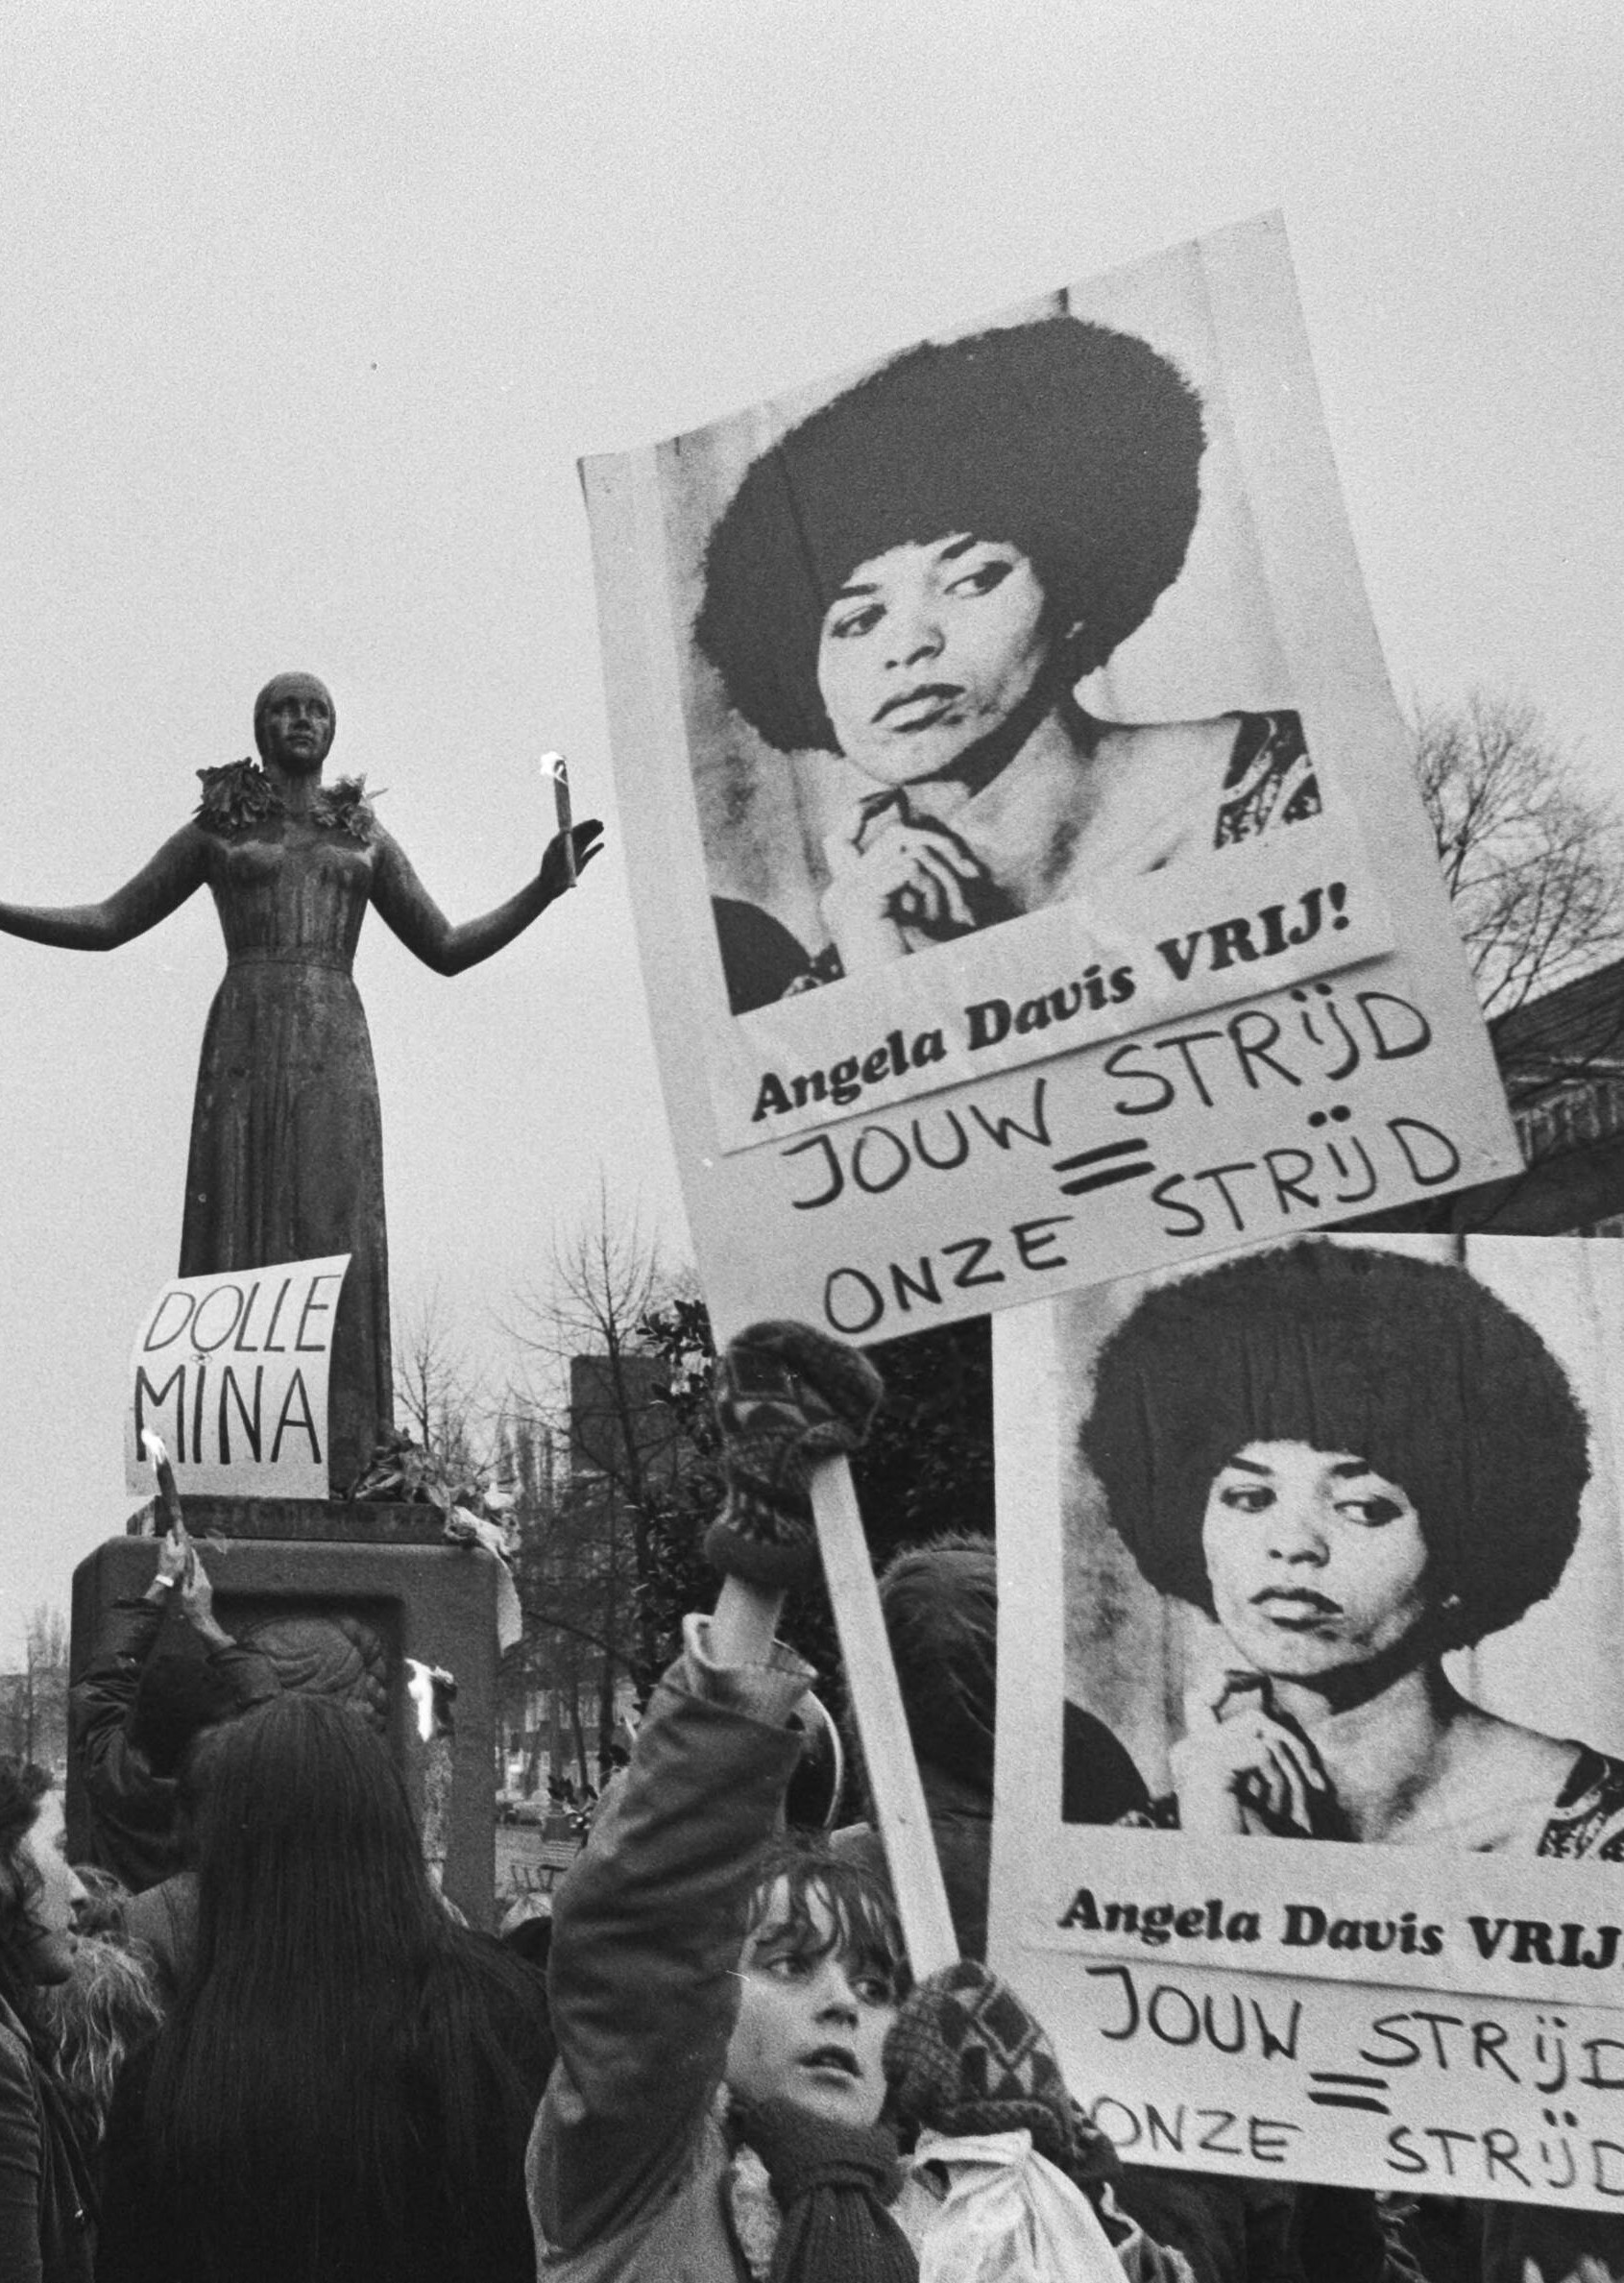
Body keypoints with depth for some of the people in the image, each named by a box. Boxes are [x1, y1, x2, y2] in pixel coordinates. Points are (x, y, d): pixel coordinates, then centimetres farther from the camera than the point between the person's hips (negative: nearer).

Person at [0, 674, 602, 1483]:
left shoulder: (364, 835, 20)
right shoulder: (216, 826, 15)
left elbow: (446, 951, 18)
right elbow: (106, 924, 16)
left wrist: (546, 886, 6)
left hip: (332, 1054, 1)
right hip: (244, 1047, -1)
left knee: (329, 1247, -11)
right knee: (239, 1247, -11)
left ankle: (339, 1471, -14)